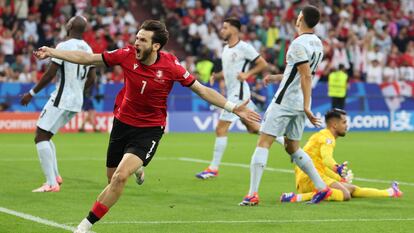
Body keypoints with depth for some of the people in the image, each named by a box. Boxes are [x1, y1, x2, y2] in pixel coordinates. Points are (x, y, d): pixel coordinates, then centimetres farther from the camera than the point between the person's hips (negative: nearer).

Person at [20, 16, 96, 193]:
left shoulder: (64, 47, -13)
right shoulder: (88, 49, 9)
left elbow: (50, 74, -15)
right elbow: (91, 79, 14)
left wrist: (32, 93, -5)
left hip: (61, 100, -8)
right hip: (76, 102, 8)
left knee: (41, 137, -5)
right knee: (45, 136, 21)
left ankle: (52, 183, -13)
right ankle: (55, 176, 18)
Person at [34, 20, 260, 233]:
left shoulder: (170, 66, -17)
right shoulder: (127, 55, -12)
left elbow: (202, 90, -8)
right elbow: (87, 58, -2)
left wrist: (233, 108, -13)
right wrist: (52, 52, -5)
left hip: (150, 129, -3)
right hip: (122, 124, 4)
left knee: (120, 176, -22)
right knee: (113, 181, 11)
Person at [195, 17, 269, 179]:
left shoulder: (244, 47, -11)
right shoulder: (226, 49, 15)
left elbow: (263, 64, -10)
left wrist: (247, 74, -20)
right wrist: (216, 76, 7)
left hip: (239, 92, -10)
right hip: (232, 92, 10)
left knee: (221, 129, -10)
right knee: (253, 128, 15)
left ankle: (213, 168, -7)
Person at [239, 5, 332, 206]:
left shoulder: (299, 44, -15)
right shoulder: (318, 44, 11)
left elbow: (306, 76, -21)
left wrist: (307, 107, -23)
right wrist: (276, 77, 30)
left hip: (284, 101, -8)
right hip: (299, 105, 8)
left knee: (263, 143, -6)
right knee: (292, 148, 18)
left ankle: (252, 194, -12)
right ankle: (322, 187, 14)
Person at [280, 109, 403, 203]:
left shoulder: (323, 136, 25)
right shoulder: (327, 137, -9)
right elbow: (327, 159, -31)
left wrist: (341, 180, 43)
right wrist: (337, 168, -52)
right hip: (309, 178, -11)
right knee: (345, 194, -29)